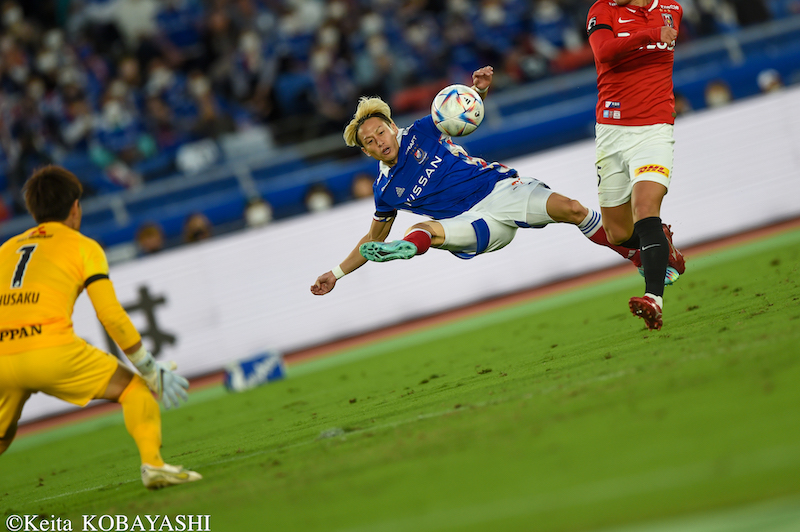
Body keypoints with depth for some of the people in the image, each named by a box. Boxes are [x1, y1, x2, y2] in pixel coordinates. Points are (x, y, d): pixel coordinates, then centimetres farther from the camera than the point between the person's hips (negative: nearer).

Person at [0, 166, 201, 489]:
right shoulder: (83, 247, 14)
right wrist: (150, 369, 11)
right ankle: (153, 464, -6)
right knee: (134, 388, 12)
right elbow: (111, 315, 4)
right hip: (52, 349, -4)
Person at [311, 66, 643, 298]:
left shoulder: (418, 133, 5)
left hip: (499, 187, -2)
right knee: (424, 230, -30)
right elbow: (373, 239, 22)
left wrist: (479, 89, -14)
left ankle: (637, 256, -12)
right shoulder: (385, 191, 10)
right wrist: (336, 274, 16)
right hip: (477, 222, 2)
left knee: (570, 209, -22)